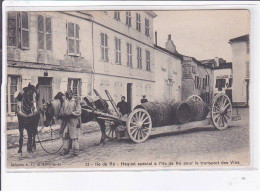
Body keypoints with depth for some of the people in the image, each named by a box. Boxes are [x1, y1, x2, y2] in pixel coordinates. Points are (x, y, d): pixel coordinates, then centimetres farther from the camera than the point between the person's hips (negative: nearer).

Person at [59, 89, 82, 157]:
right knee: (65, 136, 6)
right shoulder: (64, 102, 15)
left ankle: (75, 151, -1)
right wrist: (63, 115, -4)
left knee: (74, 136, -5)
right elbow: (61, 112, 18)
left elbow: (78, 112, -7)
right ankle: (65, 150, 15)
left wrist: (70, 114, -17)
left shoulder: (76, 102, 0)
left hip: (73, 122, -5)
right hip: (65, 122, 5)